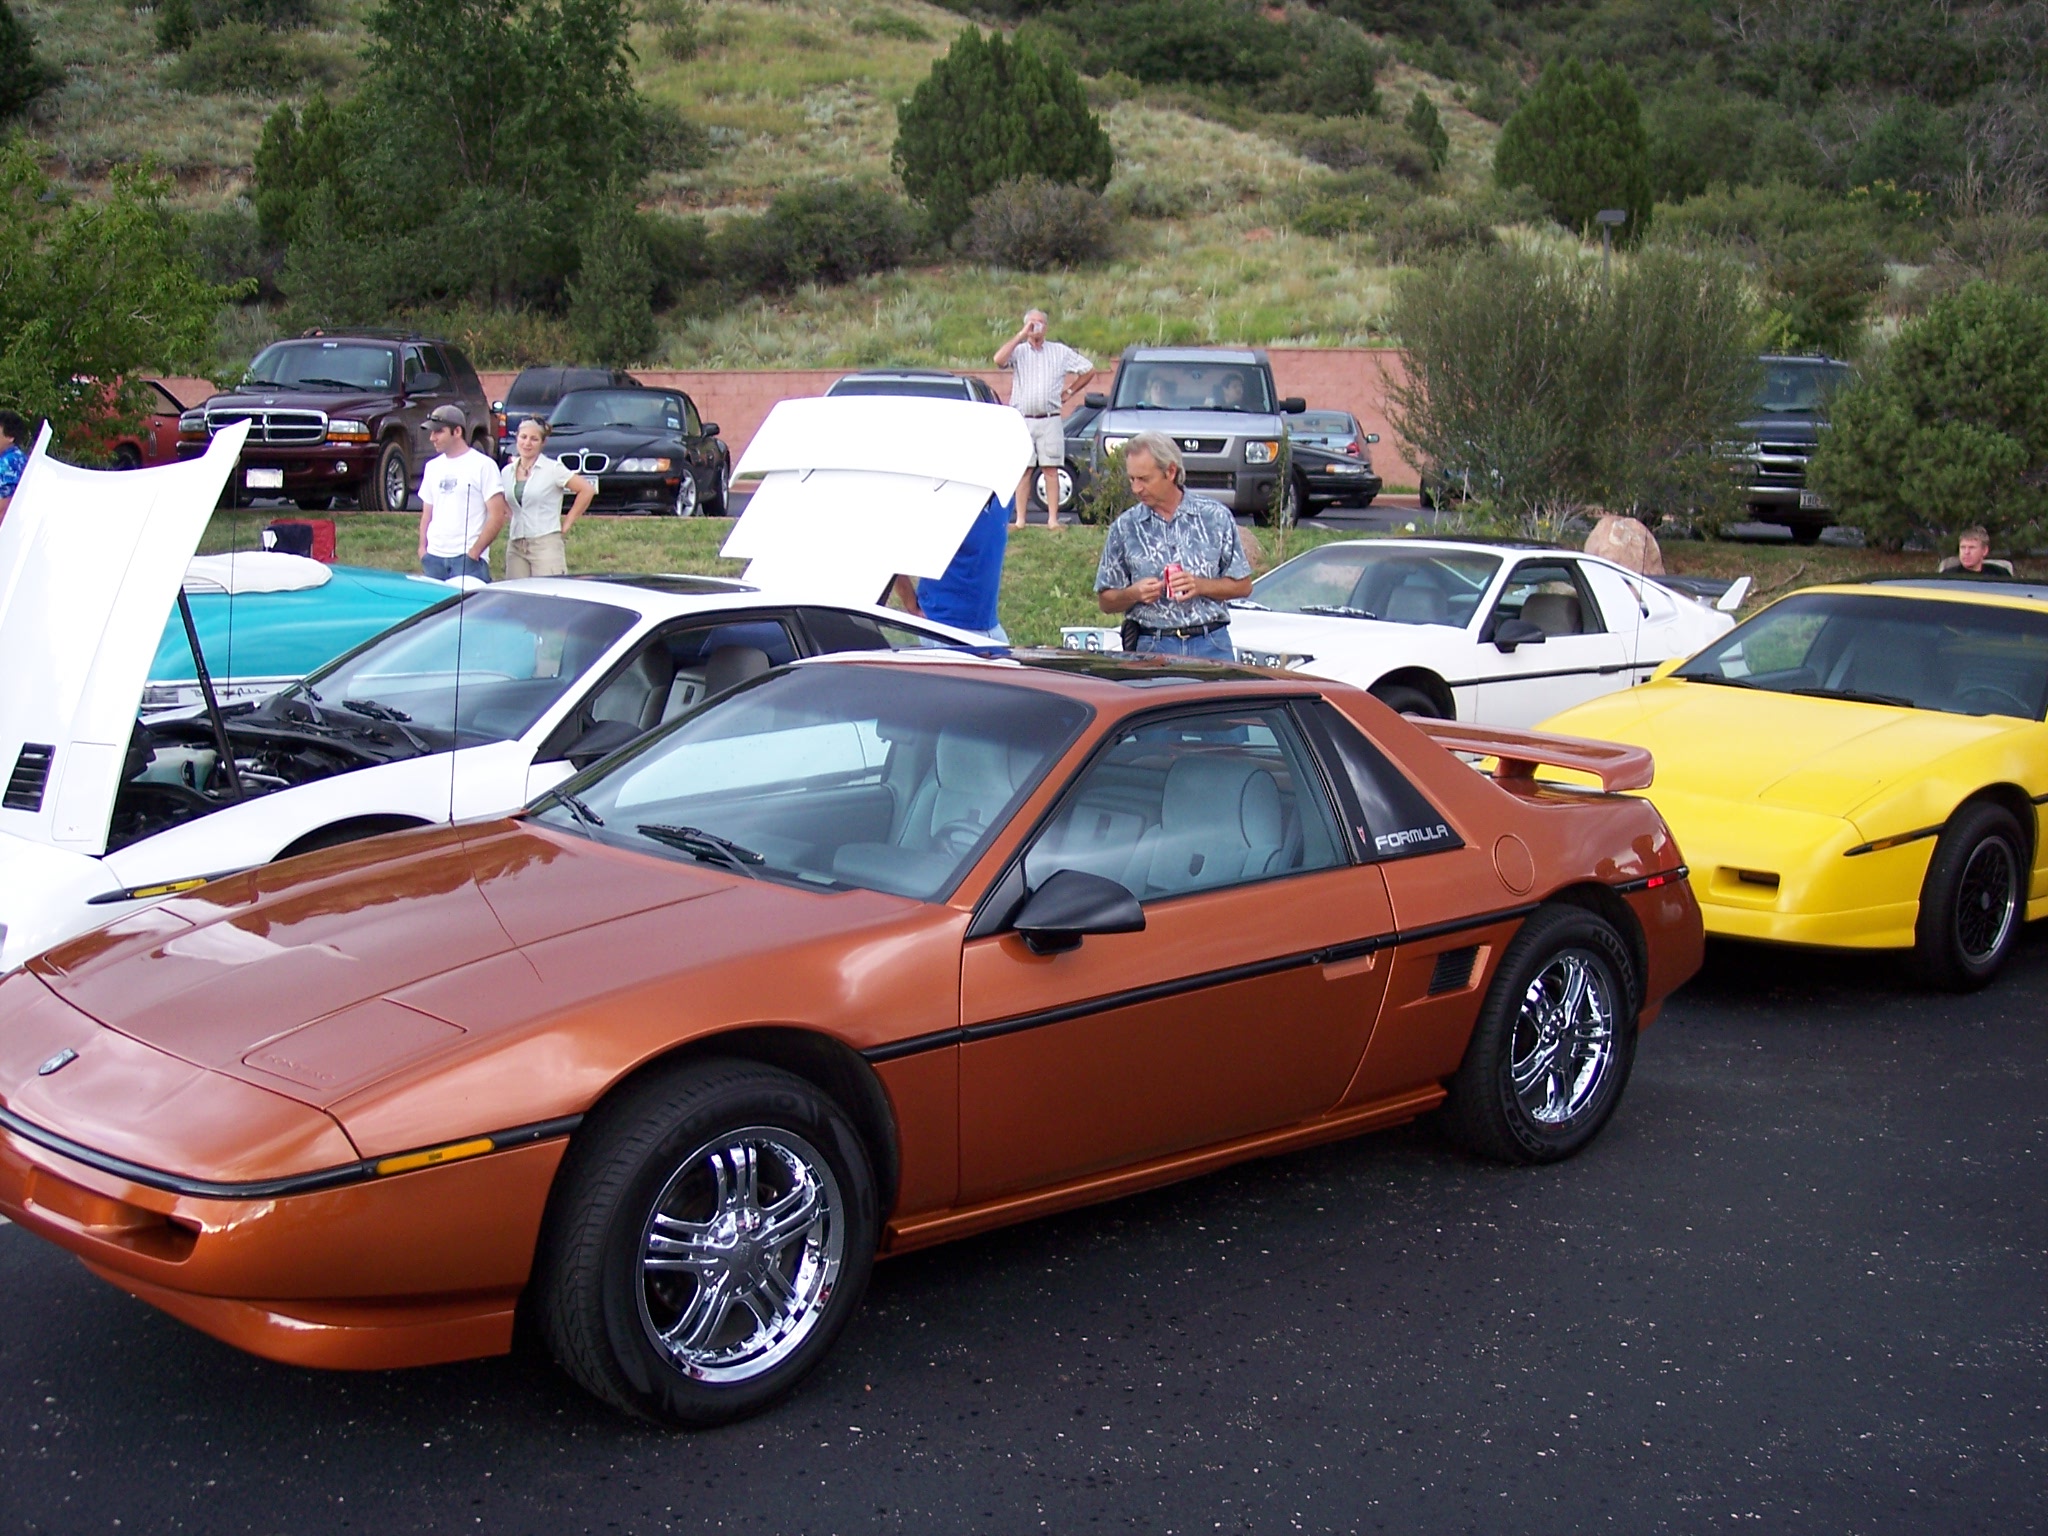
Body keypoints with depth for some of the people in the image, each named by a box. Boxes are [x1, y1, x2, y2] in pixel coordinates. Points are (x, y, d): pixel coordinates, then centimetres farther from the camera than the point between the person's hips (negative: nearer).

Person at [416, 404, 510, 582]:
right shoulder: (433, 467, 16)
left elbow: (497, 516, -6)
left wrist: (474, 552, -12)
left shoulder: (483, 465, -2)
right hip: (434, 557, 5)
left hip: (468, 559, -5)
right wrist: (422, 547, 6)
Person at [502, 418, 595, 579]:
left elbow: (587, 490, -5)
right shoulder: (507, 472, 12)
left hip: (546, 543, -5)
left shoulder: (553, 469, -4)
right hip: (516, 546, 5)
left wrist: (568, 522, -3)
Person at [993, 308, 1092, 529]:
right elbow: (999, 360, -15)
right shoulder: (1018, 351, 7)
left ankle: (1053, 519, -1)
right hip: (1023, 420, 0)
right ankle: (1020, 519, 1)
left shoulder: (1060, 351, 11)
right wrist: (1020, 336, -12)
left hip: (1050, 421, 0)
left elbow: (1089, 370, 16)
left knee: (1051, 470, -2)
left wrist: (1070, 391, 10)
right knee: (1023, 471, 0)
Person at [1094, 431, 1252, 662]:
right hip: (1151, 649, 0)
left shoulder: (1216, 517, 6)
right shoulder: (1124, 528, 8)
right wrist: (1133, 594, -10)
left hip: (1212, 645, 0)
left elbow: (1243, 586, 8)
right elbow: (1106, 601, 11)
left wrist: (1200, 586, -8)